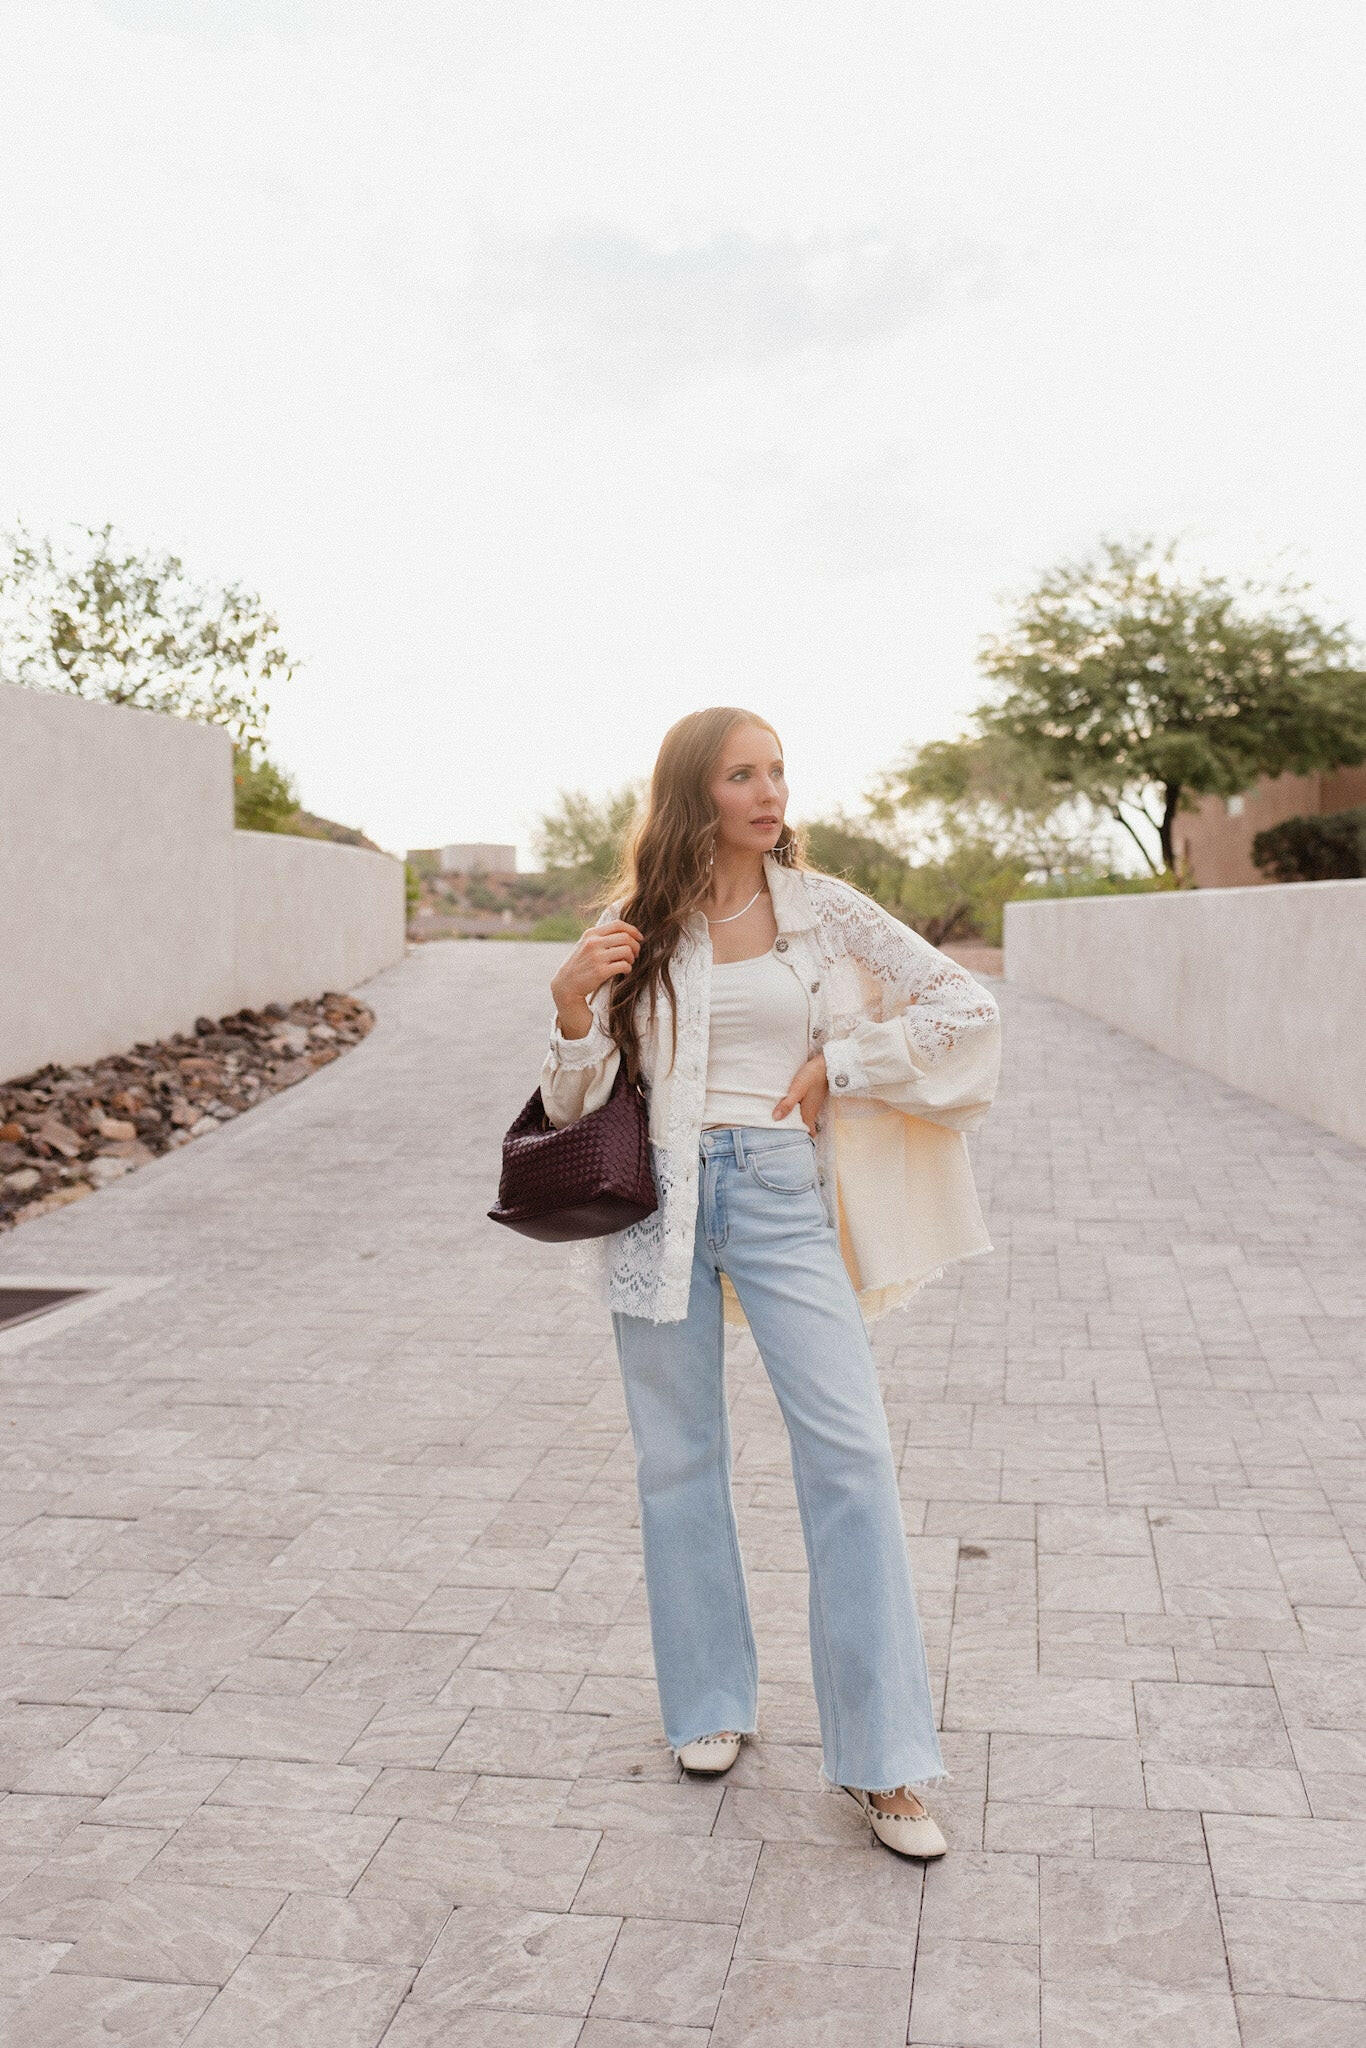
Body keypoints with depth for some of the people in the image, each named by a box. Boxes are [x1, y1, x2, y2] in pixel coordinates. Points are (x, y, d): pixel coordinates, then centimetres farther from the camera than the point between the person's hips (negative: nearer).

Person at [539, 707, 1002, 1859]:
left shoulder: (824, 911, 4)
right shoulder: (637, 927, 5)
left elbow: (967, 1011, 4)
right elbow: (582, 1103, 5)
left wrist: (839, 1066, -2)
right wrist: (573, 1007, -13)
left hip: (781, 1191, 0)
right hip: (661, 1194, 1)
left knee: (850, 1451, -7)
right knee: (679, 1456, 8)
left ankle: (881, 1761, 5)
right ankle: (712, 1707, 27)